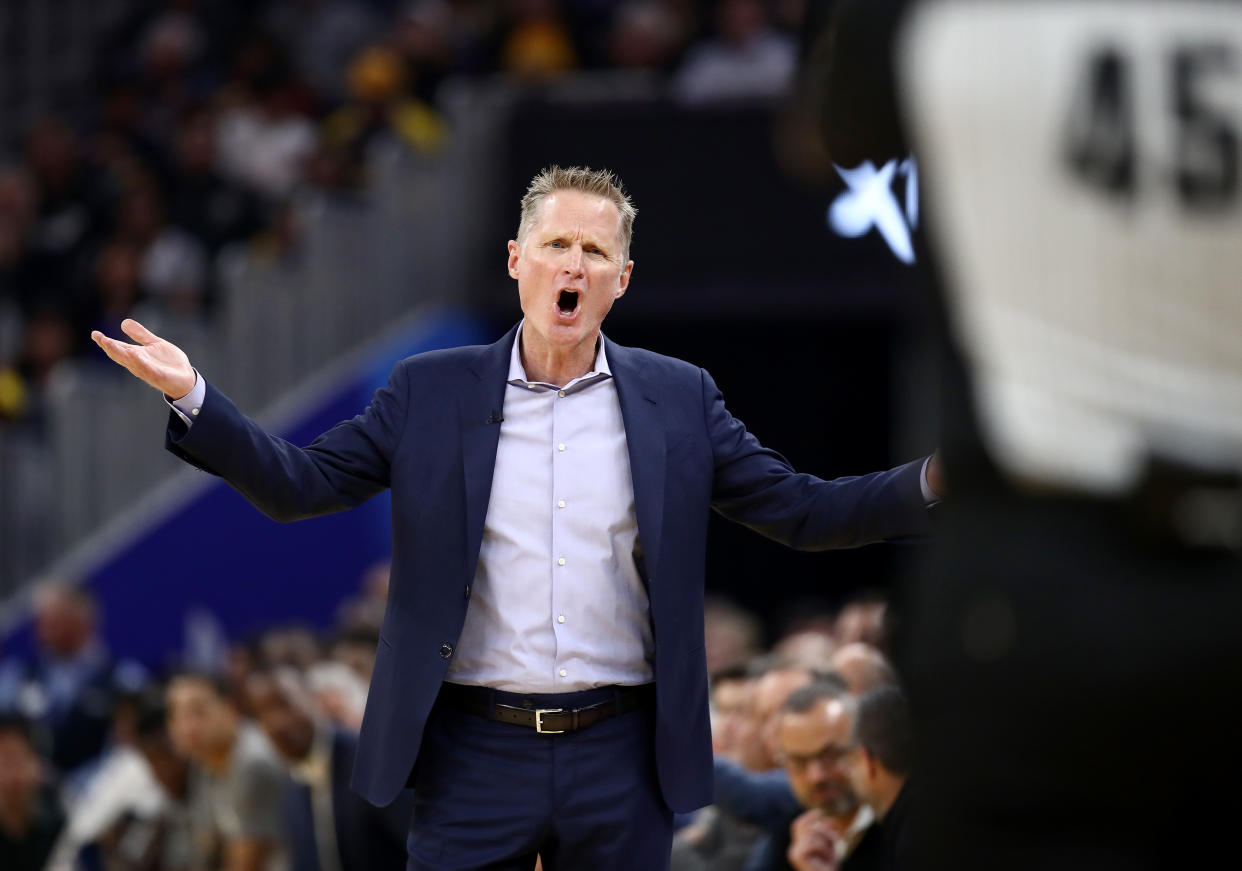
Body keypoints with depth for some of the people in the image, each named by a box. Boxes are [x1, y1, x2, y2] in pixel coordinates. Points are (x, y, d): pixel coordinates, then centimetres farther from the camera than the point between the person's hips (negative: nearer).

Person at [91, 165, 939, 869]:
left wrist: (934, 483, -9)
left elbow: (802, 511, 5)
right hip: (475, 751, -1)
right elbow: (296, 485, 3)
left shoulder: (678, 398, 7)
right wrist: (193, 396, -11)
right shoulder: (432, 392, 5)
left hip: (621, 754, 1)